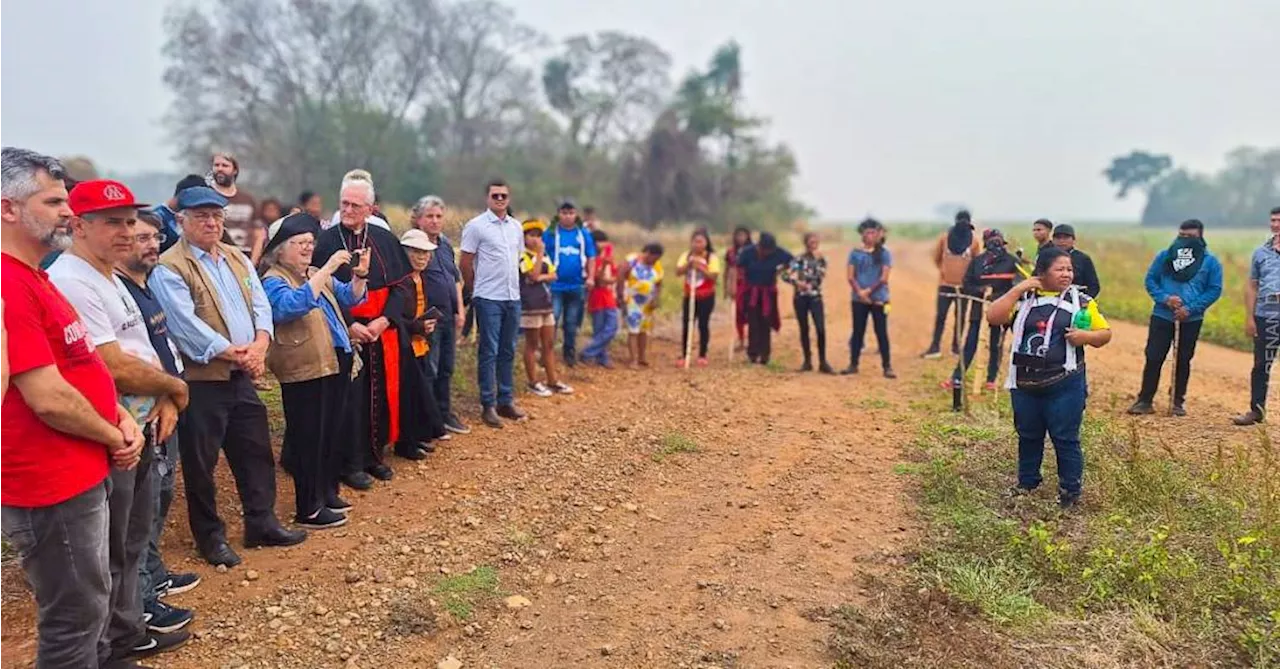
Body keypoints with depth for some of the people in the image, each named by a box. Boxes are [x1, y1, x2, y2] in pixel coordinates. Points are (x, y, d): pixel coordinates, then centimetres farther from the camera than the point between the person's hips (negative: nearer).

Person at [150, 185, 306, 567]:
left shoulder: (238, 260, 12)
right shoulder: (169, 269, -10)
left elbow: (261, 305, 6)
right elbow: (187, 325, -19)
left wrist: (259, 345, -12)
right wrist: (234, 353, -17)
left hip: (241, 377, 7)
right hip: (201, 381, -6)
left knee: (256, 452, 14)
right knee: (201, 463, 6)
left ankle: (261, 524, 28)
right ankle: (210, 537, 21)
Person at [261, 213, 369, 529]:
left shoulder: (317, 275, 16)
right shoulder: (273, 281, -9)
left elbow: (349, 297, 14)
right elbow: (293, 304, -28)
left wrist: (360, 275, -6)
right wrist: (326, 270, -30)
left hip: (335, 365, 8)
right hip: (304, 371, -8)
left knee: (334, 432, 15)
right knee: (309, 438, -2)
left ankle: (327, 493, 30)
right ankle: (308, 510, 7)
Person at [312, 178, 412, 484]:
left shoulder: (385, 240, 4)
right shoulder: (325, 242, -4)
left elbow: (401, 285, 4)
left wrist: (383, 320, -9)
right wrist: (349, 324, -15)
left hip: (382, 333, 3)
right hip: (343, 333, -3)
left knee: (380, 394, 8)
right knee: (350, 397, 1)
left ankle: (374, 455, 23)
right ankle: (351, 464, 11)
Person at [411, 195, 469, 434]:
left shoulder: (446, 244, 13)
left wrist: (460, 310, 11)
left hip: (449, 316, 7)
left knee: (447, 368, 15)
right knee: (429, 370, -2)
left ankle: (445, 413, 27)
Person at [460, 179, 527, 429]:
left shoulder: (516, 226, 11)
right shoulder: (476, 226, -6)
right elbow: (466, 264, -3)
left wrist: (512, 284, 15)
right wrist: (476, 291, 4)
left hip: (513, 298, 6)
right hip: (488, 299, -6)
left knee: (508, 352, 11)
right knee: (489, 352, -1)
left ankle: (506, 401, 20)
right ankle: (488, 406, 6)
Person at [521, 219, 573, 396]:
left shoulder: (545, 255, 17)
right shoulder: (523, 255, -7)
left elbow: (554, 276, 10)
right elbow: (534, 275, -17)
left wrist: (541, 277, -9)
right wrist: (539, 253, -13)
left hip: (547, 303, 8)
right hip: (530, 305, -8)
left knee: (549, 344, 10)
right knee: (532, 345, 0)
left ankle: (553, 380, 17)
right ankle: (534, 382, 7)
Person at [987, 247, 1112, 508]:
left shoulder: (1081, 300, 0)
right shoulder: (1023, 297, 3)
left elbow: (1105, 334, 6)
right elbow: (993, 317, -9)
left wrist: (1086, 336, -16)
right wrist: (1017, 289, -12)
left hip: (1064, 385, -2)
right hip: (1025, 384, 2)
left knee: (1065, 439, 4)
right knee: (1028, 435, 17)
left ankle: (1070, 489, 19)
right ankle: (1027, 481, 34)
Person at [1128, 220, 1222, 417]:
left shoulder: (1210, 261, -1)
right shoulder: (1164, 256, 2)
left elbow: (1215, 289, -2)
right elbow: (1150, 280, 4)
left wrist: (1191, 308, -13)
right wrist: (1164, 298, -14)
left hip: (1191, 320, 0)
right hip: (1161, 316, 0)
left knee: (1183, 360, 9)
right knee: (1153, 358, -1)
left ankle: (1178, 402, 20)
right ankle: (1145, 400, 6)